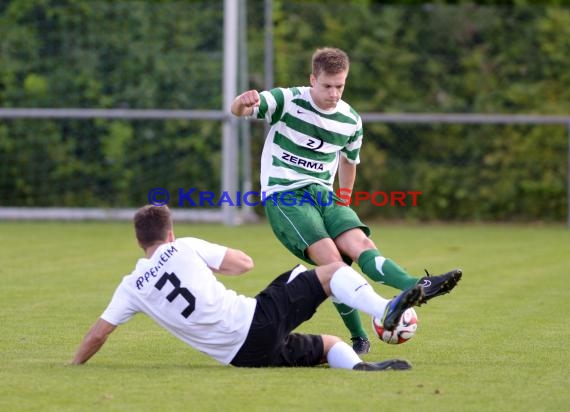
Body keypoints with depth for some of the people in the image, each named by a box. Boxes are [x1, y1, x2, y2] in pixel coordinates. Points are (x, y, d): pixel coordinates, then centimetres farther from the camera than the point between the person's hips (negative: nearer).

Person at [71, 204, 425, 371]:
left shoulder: (131, 288, 8)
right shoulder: (185, 248, 0)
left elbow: (97, 335, 11)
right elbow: (244, 262, 6)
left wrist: (75, 366, 27)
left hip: (241, 356, 4)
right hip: (258, 320, -4)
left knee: (330, 346, 22)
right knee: (334, 271, 8)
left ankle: (357, 366, -12)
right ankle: (385, 310, -16)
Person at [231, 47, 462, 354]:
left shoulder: (350, 121, 7)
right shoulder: (287, 101, -5)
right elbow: (237, 110, -14)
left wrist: (343, 202, 23)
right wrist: (244, 102, -37)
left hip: (324, 195, 4)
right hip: (284, 196, -4)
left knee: (361, 244, -22)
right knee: (330, 256, -26)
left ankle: (418, 287, -43)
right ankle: (359, 338, -26)